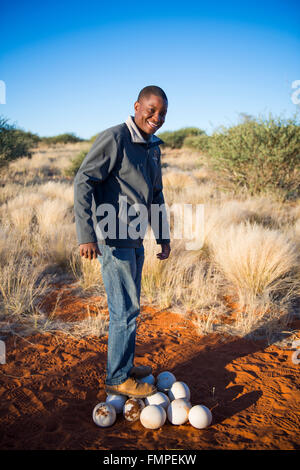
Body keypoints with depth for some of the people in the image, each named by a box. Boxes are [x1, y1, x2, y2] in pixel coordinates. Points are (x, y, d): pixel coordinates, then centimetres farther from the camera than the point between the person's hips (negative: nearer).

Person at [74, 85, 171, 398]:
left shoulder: (153, 147, 12)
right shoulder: (114, 139, -14)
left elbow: (156, 195, 19)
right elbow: (83, 182, -19)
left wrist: (163, 238, 16)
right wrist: (87, 236, -27)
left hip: (134, 240, 9)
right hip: (113, 240, -9)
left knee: (128, 306, 17)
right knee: (125, 309, -3)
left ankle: (125, 366, 33)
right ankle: (117, 378, 15)